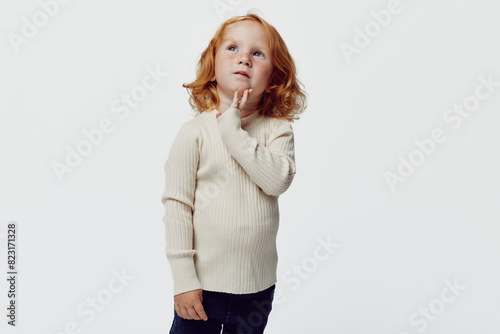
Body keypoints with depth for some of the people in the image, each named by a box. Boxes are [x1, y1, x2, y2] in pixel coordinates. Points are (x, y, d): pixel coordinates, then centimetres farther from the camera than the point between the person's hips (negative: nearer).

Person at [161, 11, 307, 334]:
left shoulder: (277, 130, -2)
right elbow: (177, 204, -8)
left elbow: (278, 180, -21)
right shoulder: (195, 132, -8)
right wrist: (183, 278, -10)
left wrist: (234, 131, -20)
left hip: (258, 284, 3)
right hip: (203, 282, -2)